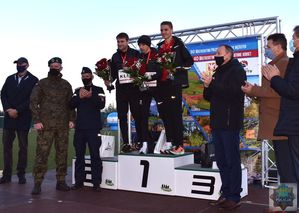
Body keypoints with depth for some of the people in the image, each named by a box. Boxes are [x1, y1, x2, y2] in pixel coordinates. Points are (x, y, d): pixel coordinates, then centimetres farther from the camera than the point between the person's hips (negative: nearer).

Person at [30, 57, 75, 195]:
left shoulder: (66, 85, 15)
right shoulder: (41, 83, 6)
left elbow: (70, 103, 16)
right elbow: (33, 102, 1)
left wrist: (71, 119, 4)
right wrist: (36, 120, -8)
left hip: (63, 125, 3)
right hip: (45, 125, -3)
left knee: (62, 153, 5)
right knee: (42, 153, -6)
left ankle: (61, 181, 13)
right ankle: (37, 183, -1)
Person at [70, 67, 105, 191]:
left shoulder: (98, 90, 7)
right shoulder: (77, 91, 17)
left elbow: (101, 105, -8)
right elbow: (71, 105, 4)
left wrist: (91, 96, -21)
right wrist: (79, 97, -13)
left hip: (93, 128, -4)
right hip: (79, 128, 4)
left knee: (95, 155, -5)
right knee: (79, 155, 7)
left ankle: (96, 182, -2)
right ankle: (79, 181, 14)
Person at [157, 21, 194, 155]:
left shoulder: (178, 44, 1)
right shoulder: (160, 46, 18)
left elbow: (189, 60, -4)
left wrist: (177, 69, -16)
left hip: (175, 82, -6)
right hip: (163, 83, 6)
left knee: (176, 113, -9)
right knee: (165, 113, 5)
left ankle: (179, 146, -7)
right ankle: (169, 144, 13)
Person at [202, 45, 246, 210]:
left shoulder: (237, 70, -3)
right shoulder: (218, 72, 22)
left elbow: (233, 91, -20)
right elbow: (208, 97, 21)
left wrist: (212, 84, -16)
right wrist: (207, 87, 1)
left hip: (230, 123, -8)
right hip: (217, 122, 8)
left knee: (232, 160, -6)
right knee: (221, 160, 10)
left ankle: (234, 197, 0)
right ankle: (225, 193, 18)